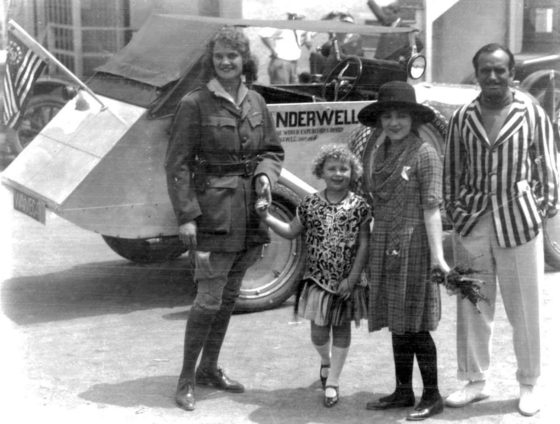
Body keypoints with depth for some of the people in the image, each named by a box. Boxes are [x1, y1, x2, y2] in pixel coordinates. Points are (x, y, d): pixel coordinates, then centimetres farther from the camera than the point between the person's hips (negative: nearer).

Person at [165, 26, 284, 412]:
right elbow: (177, 164, -10)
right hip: (214, 209, -6)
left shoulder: (255, 102, 7)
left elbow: (273, 150, 15)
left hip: (250, 210, 6)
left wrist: (265, 175, -7)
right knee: (209, 298, -7)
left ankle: (210, 368, 29)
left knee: (230, 295, 15)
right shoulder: (195, 104, -9)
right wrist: (186, 215, -16)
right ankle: (186, 378, 7)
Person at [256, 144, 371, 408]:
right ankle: (326, 362, 36)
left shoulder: (359, 207, -6)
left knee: (341, 328, 8)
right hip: (317, 278, 1)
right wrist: (267, 218, -6)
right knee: (318, 330, 3)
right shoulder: (310, 204, 0)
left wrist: (352, 278, -12)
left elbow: (363, 246, -7)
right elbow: (291, 232, 9)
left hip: (346, 281, -1)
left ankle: (332, 382, 19)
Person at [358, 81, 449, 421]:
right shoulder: (381, 154, 11)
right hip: (385, 247, 7)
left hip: (413, 245, -6)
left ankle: (432, 397, 10)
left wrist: (438, 255, -17)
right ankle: (403, 392, 25)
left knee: (415, 327, -1)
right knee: (397, 326, 13)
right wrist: (373, 251, 13)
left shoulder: (425, 154, -9)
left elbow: (432, 209, -13)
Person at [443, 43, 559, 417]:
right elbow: (452, 170, 10)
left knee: (525, 309, 6)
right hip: (472, 221, 3)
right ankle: (476, 381, 24)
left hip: (520, 221, -2)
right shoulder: (462, 118, 4)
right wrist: (454, 208, 6)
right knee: (472, 306, 10)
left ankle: (529, 385, 21)